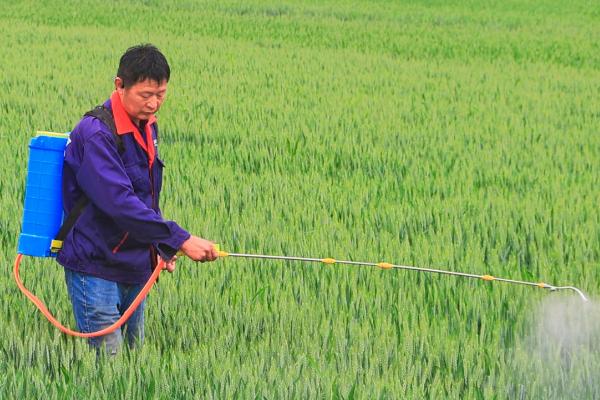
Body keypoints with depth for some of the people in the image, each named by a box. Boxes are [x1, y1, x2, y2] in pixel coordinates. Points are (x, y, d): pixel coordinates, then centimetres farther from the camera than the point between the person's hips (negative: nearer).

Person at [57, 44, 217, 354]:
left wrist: (162, 245, 13)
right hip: (95, 267, -9)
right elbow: (120, 201, -31)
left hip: (135, 265, 9)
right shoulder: (95, 134, -21)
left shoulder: (147, 126, 9)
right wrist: (180, 239, -33)